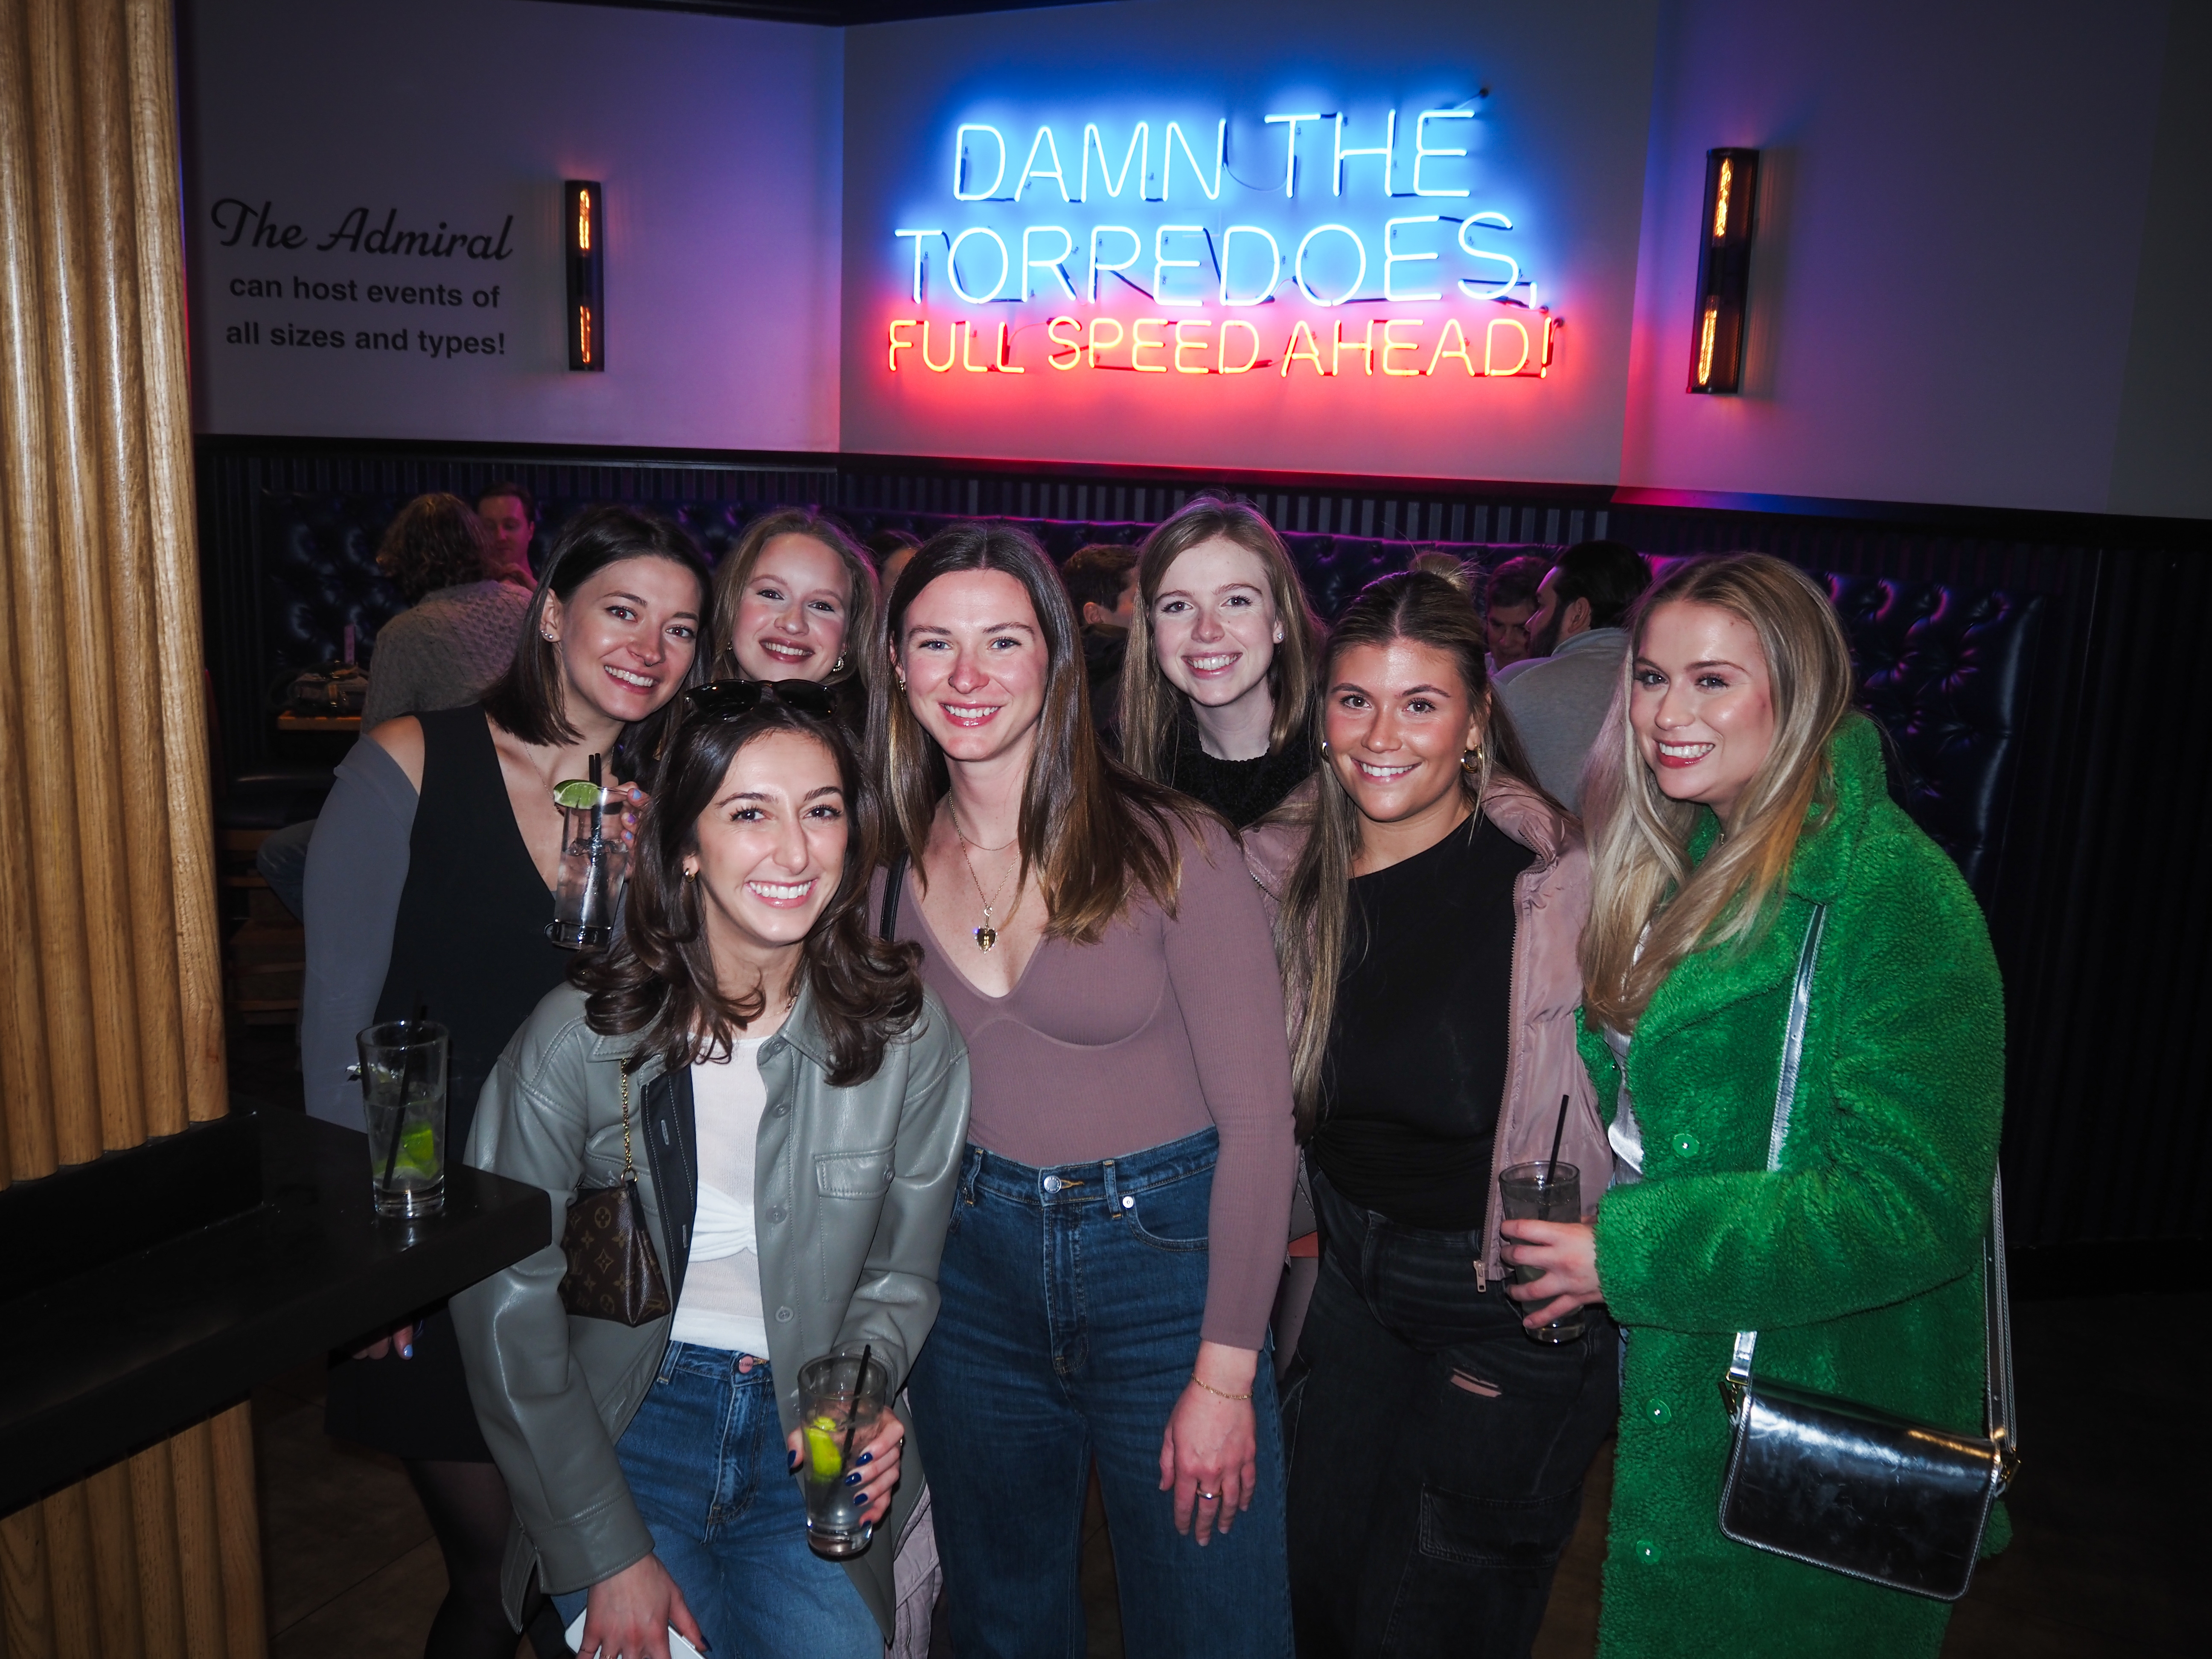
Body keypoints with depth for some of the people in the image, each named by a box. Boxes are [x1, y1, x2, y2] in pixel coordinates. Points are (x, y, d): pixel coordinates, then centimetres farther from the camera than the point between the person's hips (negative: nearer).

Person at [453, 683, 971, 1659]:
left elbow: (901, 1273, 4)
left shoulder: (909, 1038, -9)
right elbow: (505, 1305, -8)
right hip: (625, 1422, 0)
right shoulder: (580, 1037, -13)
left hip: (809, 1441, 1)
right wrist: (610, 1554, -9)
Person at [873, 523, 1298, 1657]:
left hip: (1166, 1261, -3)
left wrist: (1225, 1377, -12)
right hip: (973, 1273, 4)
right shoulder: (891, 865, -3)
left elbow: (1257, 1119, -13)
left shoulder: (1170, 851, -15)